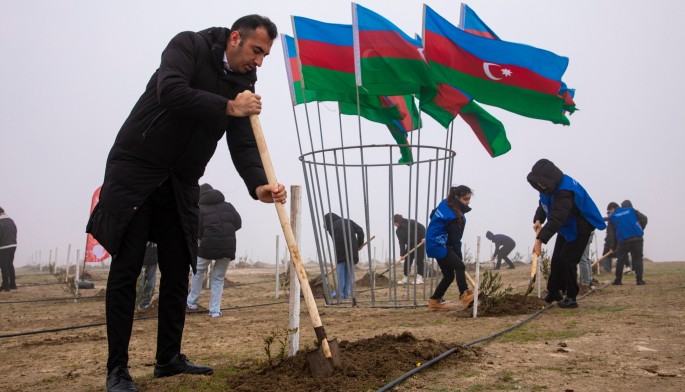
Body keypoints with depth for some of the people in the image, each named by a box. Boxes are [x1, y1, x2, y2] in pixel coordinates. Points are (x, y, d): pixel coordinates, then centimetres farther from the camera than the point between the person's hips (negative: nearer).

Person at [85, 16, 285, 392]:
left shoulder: (243, 85, 6)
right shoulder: (188, 45, -8)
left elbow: (243, 144, -4)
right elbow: (171, 92, -27)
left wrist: (259, 185, -22)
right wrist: (228, 108, -20)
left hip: (181, 184, 6)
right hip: (135, 170, -6)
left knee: (177, 272, 6)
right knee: (126, 269, -4)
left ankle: (169, 359, 19)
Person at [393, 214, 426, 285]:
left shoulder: (411, 222, -19)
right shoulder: (398, 231, -4)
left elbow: (422, 228, -17)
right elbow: (401, 243, -9)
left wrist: (424, 237, -28)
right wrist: (402, 254, -18)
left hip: (420, 243, -6)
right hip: (410, 245, 6)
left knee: (419, 260, -9)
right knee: (407, 261, 1)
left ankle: (420, 278, -9)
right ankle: (406, 278, 6)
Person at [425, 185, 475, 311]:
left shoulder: (445, 204, 7)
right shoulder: (453, 215, -22)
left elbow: (433, 215, 23)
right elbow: (455, 239, -18)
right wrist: (459, 258, -13)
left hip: (435, 243, 10)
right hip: (438, 245, -10)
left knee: (449, 275, 10)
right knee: (460, 266, -25)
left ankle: (434, 301, 16)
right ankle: (465, 295, -35)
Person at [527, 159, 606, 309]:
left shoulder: (564, 191, -36)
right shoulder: (551, 185, -5)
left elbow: (557, 218, -44)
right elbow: (543, 205, 7)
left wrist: (540, 239, -49)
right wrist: (538, 220, -15)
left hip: (580, 228, -9)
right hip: (566, 228, 9)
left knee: (567, 260, -14)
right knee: (556, 260, 9)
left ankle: (571, 298, -5)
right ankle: (553, 292, 19)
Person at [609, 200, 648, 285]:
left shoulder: (612, 216, 12)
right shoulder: (632, 211, 8)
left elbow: (613, 230, 13)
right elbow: (644, 219, 1)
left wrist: (614, 246, 16)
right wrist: (640, 230, 14)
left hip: (622, 241, 1)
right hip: (637, 239, -1)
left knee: (621, 260, 9)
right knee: (638, 259, 4)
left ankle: (618, 280, 8)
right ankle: (639, 279, -3)